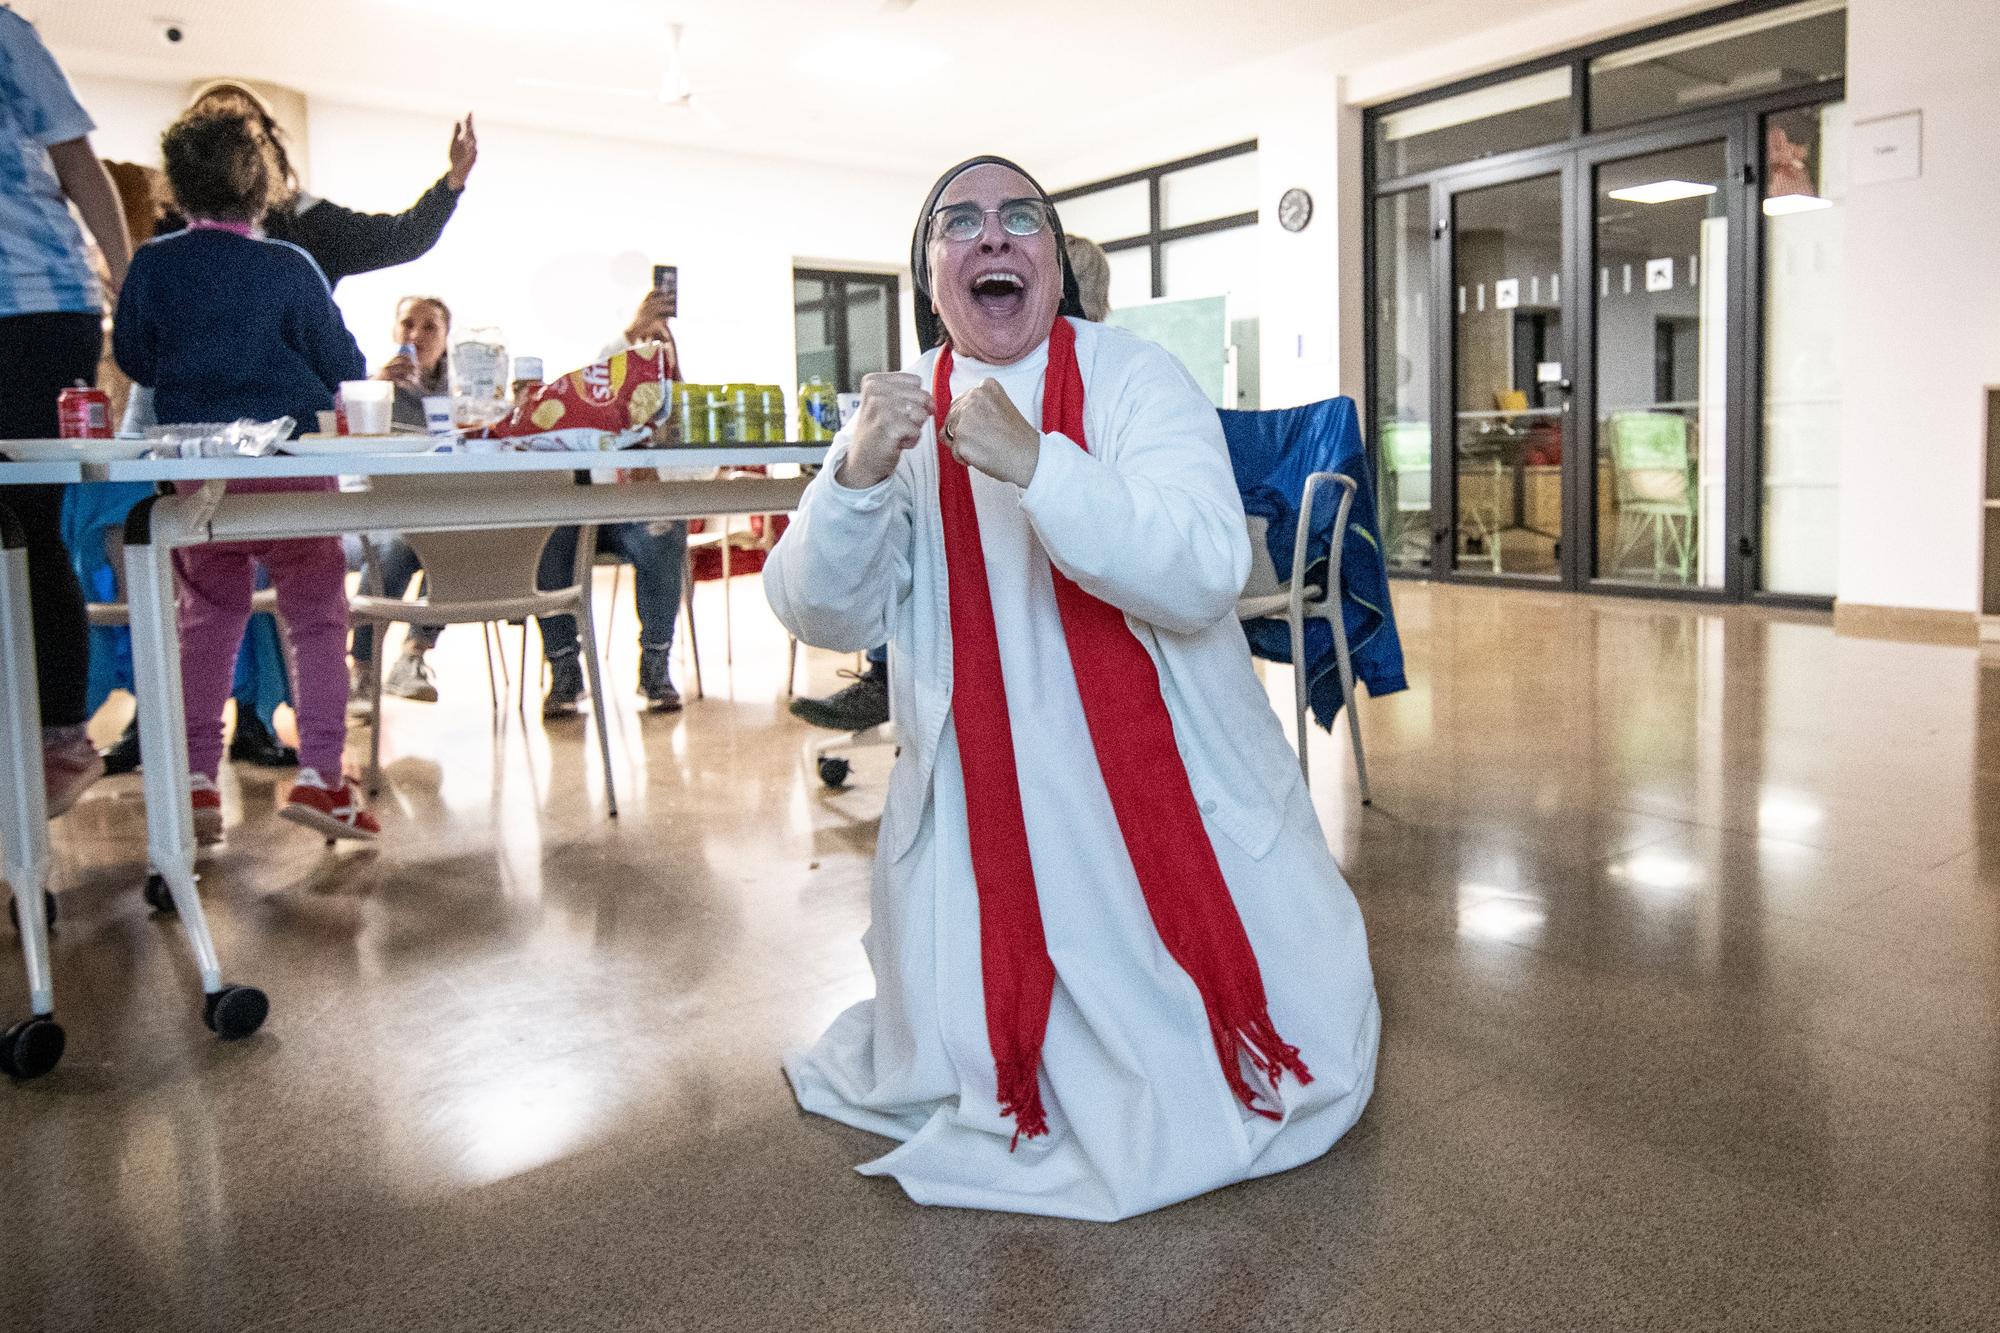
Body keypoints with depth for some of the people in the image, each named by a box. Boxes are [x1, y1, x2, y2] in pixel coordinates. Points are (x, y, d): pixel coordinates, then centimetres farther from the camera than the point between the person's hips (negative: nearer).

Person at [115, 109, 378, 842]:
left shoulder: (153, 264, 0)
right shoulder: (288, 267, -8)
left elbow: (133, 359, 11)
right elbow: (343, 366, -2)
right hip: (290, 460, -3)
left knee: (208, 619, 15)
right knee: (317, 617, 6)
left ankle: (196, 780, 13)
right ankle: (319, 773, -3)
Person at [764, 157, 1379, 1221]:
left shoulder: (1134, 377, -9)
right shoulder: (899, 416, 0)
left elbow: (1205, 575, -23)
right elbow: (825, 618, -8)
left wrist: (1033, 463, -34)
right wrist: (855, 478, -26)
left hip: (1170, 778, -1)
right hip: (982, 799, 2)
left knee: (1290, 1052, 8)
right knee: (963, 1074, 6)